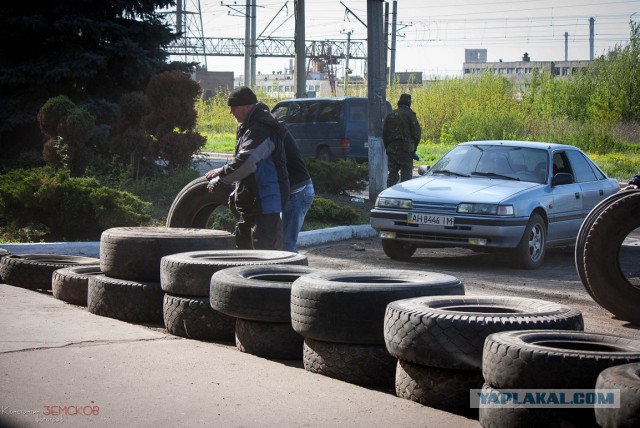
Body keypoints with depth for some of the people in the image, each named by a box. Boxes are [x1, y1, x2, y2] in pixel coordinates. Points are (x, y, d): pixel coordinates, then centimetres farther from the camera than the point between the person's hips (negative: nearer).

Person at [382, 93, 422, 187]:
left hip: (392, 149, 5)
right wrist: (413, 149, 2)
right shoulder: (409, 115, -6)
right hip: (405, 150, -5)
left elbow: (384, 134, 13)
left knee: (392, 174, 11)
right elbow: (417, 133, -8)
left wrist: (387, 148, 17)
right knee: (406, 174, -2)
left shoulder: (390, 115, 11)